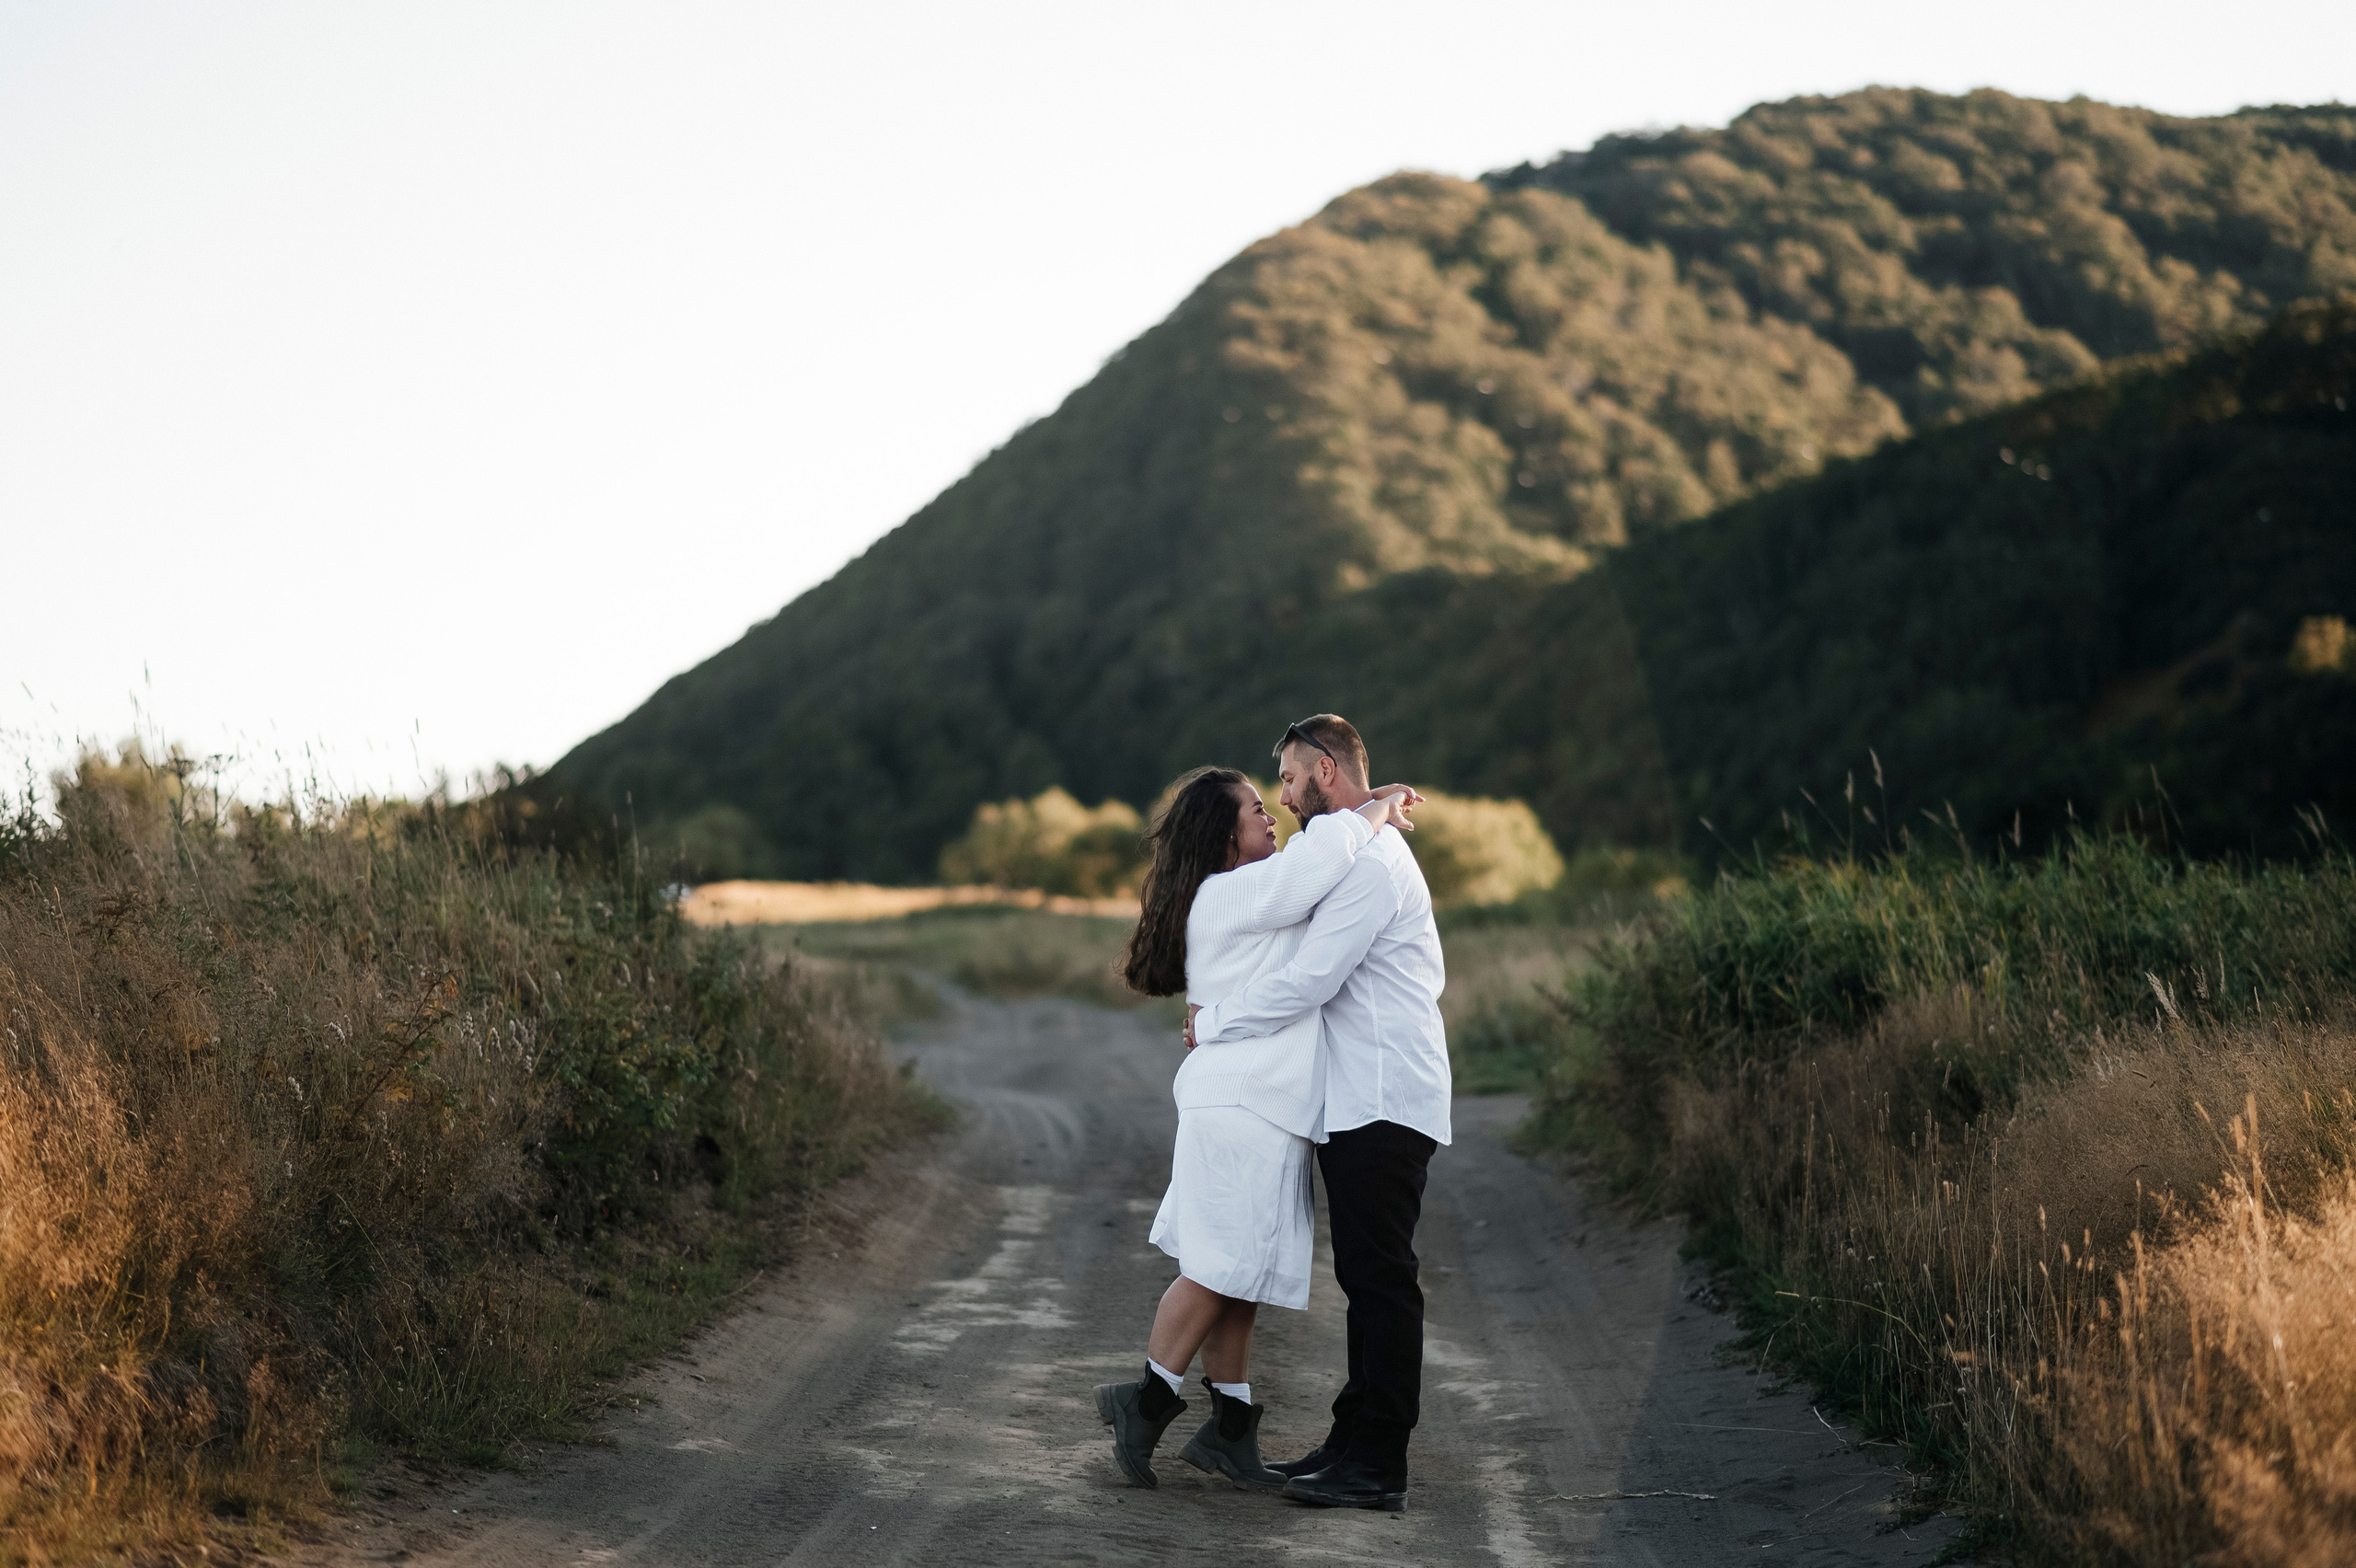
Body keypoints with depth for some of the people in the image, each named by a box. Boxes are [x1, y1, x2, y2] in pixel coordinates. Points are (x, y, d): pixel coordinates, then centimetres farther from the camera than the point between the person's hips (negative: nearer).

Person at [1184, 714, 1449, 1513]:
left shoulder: (1371, 862, -15)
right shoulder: (1365, 854, 20)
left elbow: (1307, 981, -20)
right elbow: (1324, 977, 25)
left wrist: (1210, 1022, -8)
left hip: (1383, 1102, -11)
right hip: (1359, 1102, 11)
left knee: (1381, 1277, -8)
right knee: (1366, 1276, 13)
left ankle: (1378, 1464, -5)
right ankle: (1355, 1440, 19)